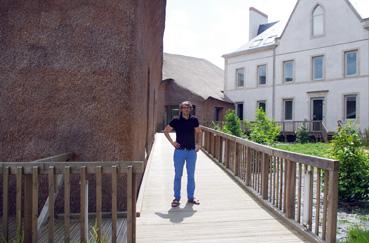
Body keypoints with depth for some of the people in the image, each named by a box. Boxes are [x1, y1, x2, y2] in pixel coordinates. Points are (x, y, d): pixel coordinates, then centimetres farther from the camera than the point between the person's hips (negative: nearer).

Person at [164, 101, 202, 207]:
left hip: (192, 151, 2)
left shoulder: (194, 120, 2)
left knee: (191, 175, 11)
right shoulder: (176, 121, -4)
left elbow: (198, 132, 17)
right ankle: (176, 198, 16)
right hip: (179, 151, -2)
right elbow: (165, 131, 7)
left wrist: (198, 144, 5)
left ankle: (191, 197, 24)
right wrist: (172, 142, -2)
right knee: (178, 175, 4)